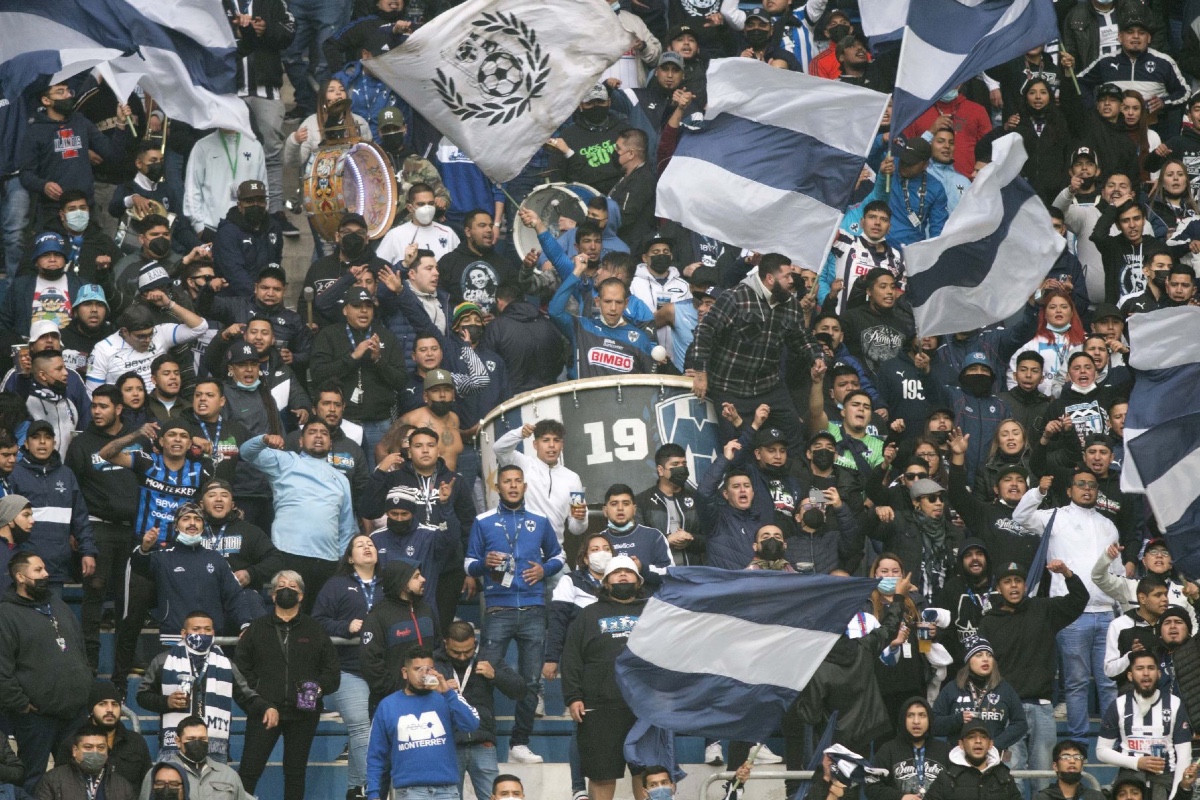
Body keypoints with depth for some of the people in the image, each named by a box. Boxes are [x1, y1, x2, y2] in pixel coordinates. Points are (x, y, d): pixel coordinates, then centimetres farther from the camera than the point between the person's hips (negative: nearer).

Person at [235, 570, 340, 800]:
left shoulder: (315, 630, 15)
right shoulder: (257, 629, 12)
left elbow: (332, 673, 12)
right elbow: (241, 669, 4)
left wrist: (318, 688, -9)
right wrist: (256, 700, -10)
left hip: (303, 712, 2)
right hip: (264, 711, -1)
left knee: (295, 772, 7)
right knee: (249, 770, -9)